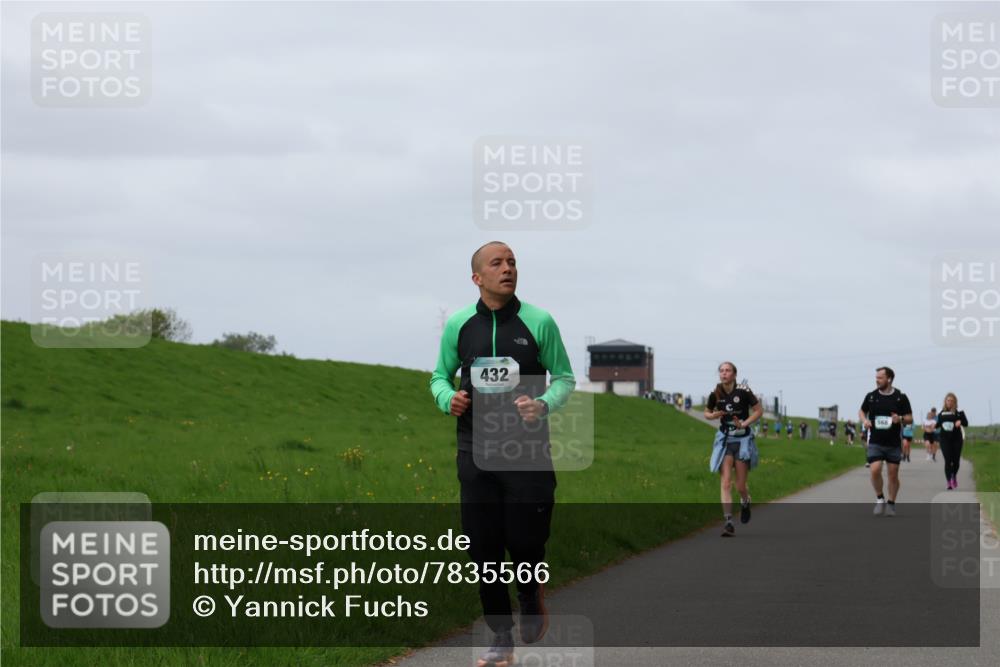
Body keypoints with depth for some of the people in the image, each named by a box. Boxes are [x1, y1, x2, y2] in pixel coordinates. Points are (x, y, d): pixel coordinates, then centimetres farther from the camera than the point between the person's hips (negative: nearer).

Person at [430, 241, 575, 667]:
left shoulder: (539, 322, -2)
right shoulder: (458, 325, 5)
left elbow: (564, 377, 5)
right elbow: (440, 375, 17)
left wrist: (544, 404, -15)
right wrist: (448, 398, -6)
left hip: (528, 450, -2)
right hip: (475, 451, 2)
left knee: (525, 541, -2)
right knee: (483, 547, 2)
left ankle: (532, 601, 32)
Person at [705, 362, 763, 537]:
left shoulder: (743, 391, -11)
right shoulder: (715, 394, -2)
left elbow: (759, 410, -3)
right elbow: (707, 413, 14)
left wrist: (744, 424, -16)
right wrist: (713, 415, -9)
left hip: (743, 439, -2)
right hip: (725, 440, 2)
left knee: (740, 486, 3)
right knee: (725, 483, -11)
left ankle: (745, 502, 39)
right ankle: (728, 522, -14)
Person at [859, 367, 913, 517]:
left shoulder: (901, 397, -2)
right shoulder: (871, 396, 2)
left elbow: (910, 418, 2)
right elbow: (862, 411, 17)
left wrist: (900, 419, -20)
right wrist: (864, 420, -5)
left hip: (893, 444, 0)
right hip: (875, 442, 0)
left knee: (893, 474, 4)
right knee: (875, 470, -16)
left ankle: (891, 504, 20)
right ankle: (879, 499, 5)